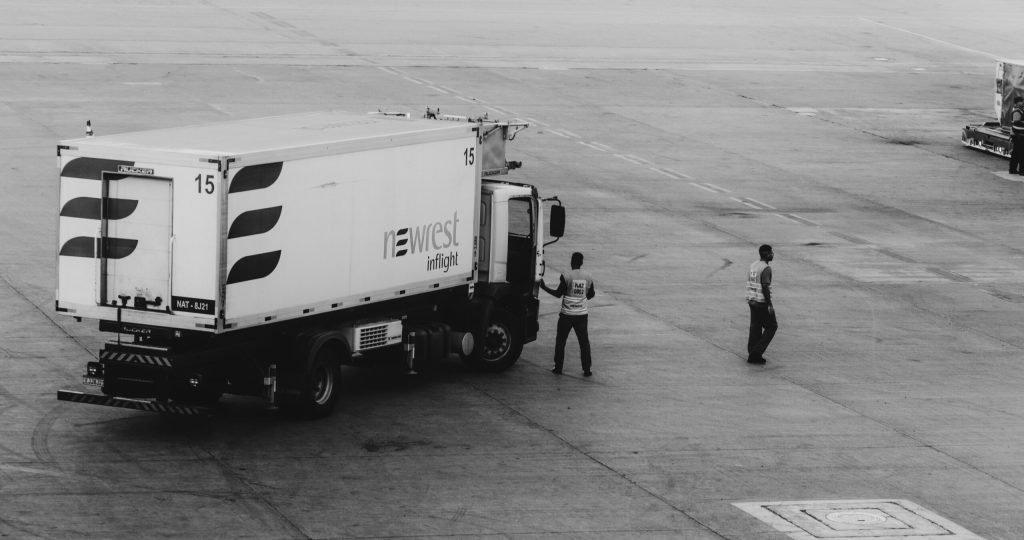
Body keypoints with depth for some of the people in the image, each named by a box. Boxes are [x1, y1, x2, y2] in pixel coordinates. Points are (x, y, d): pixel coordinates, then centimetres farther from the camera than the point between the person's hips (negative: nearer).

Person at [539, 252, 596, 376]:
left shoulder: (566, 277, -12)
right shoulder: (588, 277, -1)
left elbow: (558, 294, -10)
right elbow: (591, 294, 8)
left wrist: (544, 286, 0)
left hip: (566, 314, -2)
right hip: (581, 314, 2)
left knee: (560, 341, 11)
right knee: (584, 342, 8)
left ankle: (558, 368, 13)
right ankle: (587, 370, 7)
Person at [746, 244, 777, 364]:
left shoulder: (753, 266, 10)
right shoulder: (766, 268, -16)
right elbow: (765, 287, -22)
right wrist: (770, 305, -19)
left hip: (752, 301, 8)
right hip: (762, 303, -8)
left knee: (755, 328, 11)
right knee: (771, 326, 5)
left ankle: (753, 355, 10)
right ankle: (757, 351, -2)